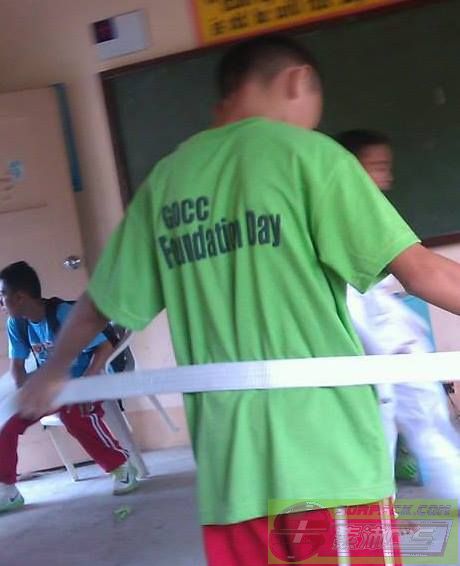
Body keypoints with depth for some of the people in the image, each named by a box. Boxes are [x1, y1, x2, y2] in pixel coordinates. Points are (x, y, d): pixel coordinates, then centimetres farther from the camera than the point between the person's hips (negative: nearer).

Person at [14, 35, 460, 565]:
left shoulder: (165, 178, 9)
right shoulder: (308, 153, -4)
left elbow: (99, 304, 18)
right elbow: (417, 268, -9)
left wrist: (53, 371, 36)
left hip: (230, 471, 4)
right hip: (331, 460, -4)